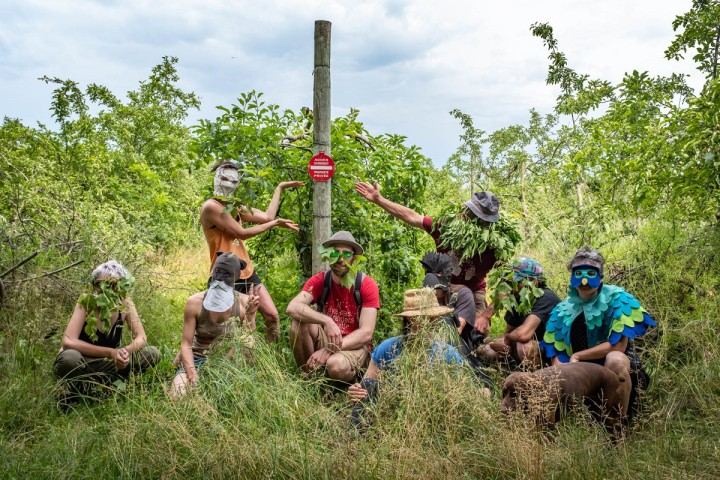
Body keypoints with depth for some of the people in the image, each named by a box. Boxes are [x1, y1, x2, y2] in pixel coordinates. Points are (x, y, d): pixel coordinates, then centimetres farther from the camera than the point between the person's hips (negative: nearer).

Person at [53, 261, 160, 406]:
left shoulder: (125, 304, -10)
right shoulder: (86, 303, -21)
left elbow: (141, 338, -8)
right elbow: (68, 342, -31)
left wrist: (126, 350, -32)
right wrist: (110, 352, -38)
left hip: (107, 363, 5)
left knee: (153, 354, -15)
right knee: (70, 357, -40)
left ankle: (89, 385, -13)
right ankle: (77, 389, -7)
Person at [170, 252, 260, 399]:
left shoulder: (243, 302, -9)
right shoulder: (195, 302, -11)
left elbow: (249, 343, -10)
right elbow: (186, 344, -10)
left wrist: (250, 315, -24)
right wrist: (193, 377, -23)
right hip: (198, 358, -1)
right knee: (177, 396, -27)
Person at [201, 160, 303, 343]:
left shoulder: (235, 207, 16)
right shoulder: (211, 207, -9)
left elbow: (267, 216, 8)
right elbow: (241, 233, -14)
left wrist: (279, 188, 18)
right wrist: (275, 223, -8)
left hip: (247, 272, 8)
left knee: (272, 316, 2)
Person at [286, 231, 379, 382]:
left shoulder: (367, 285, -12)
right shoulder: (319, 281, -5)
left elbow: (366, 333, -18)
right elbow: (292, 308, -23)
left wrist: (329, 350, -26)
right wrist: (327, 321, -38)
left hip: (355, 346, -3)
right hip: (327, 341, 3)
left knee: (336, 365, -36)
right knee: (300, 321, -24)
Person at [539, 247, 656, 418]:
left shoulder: (617, 299, -12)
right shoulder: (563, 310, -1)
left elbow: (619, 345, -20)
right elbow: (556, 356, -3)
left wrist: (577, 356, -17)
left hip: (621, 370, -4)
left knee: (614, 359, -36)